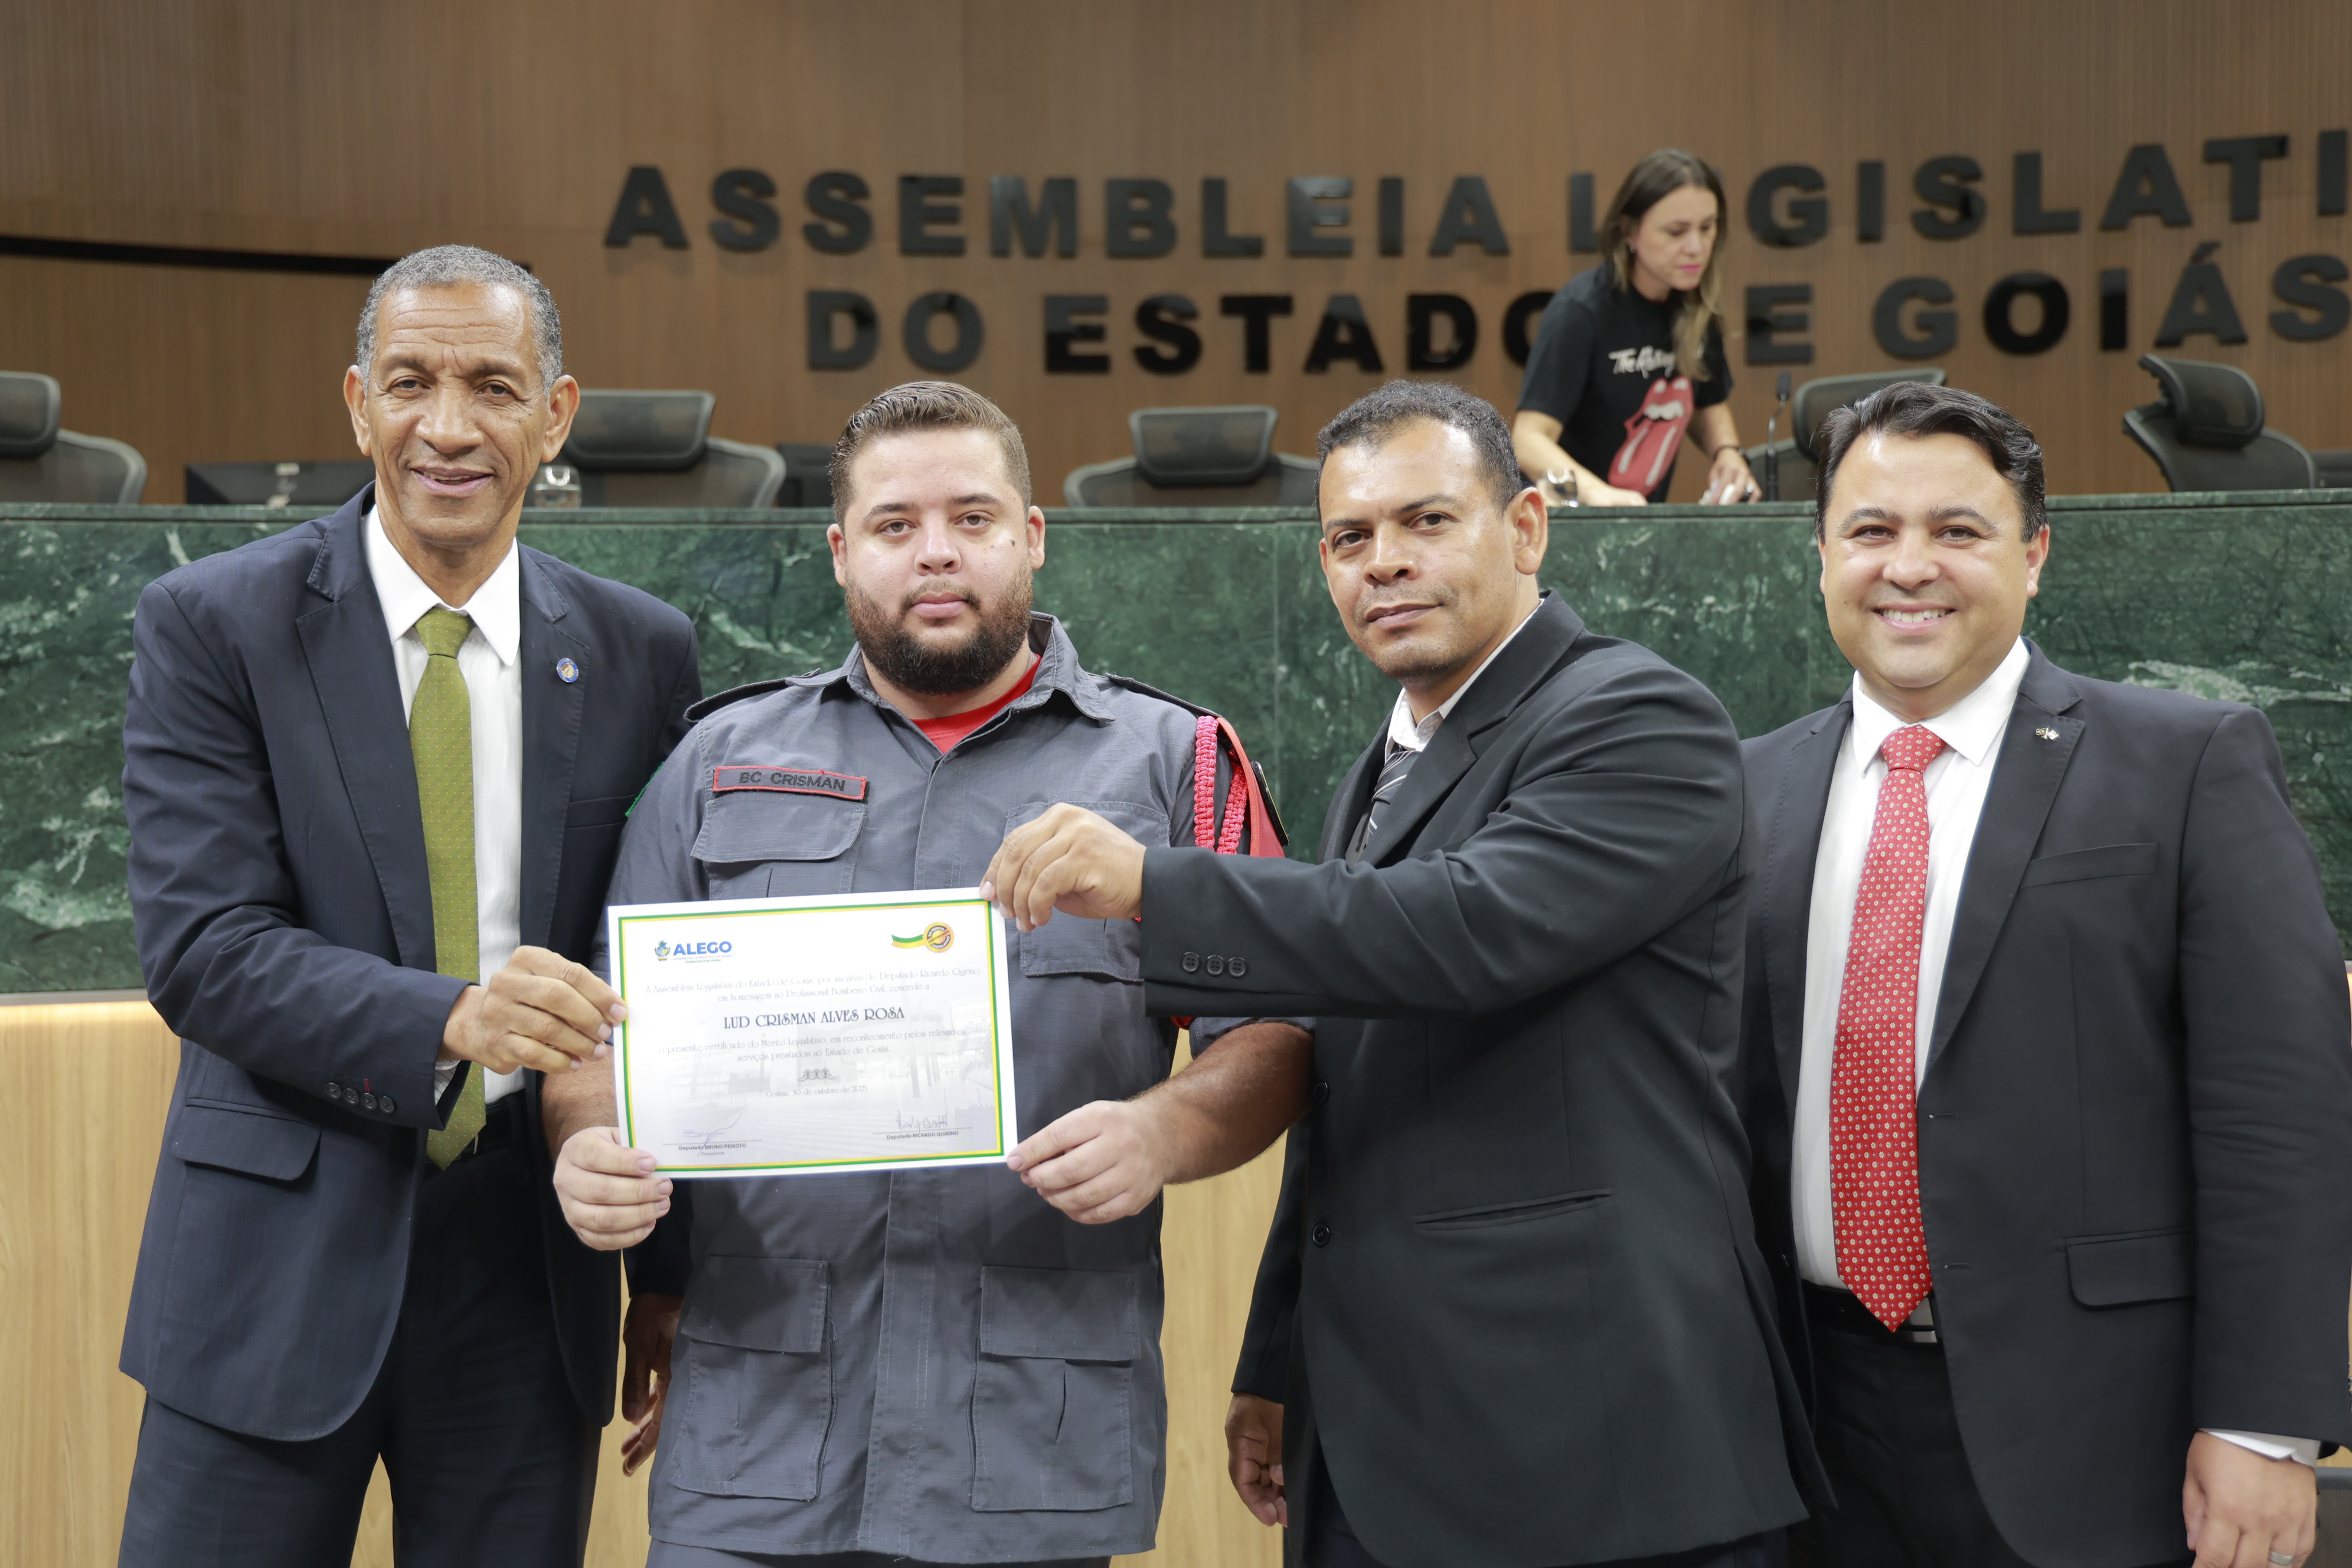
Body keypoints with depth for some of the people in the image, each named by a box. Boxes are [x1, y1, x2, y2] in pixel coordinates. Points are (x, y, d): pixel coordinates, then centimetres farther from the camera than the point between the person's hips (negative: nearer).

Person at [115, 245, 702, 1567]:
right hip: (280, 1258, -2)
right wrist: (449, 1020, -28)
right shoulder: (212, 625, -4)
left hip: (528, 1259, 2)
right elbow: (197, 947, -12)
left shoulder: (642, 652, 4)